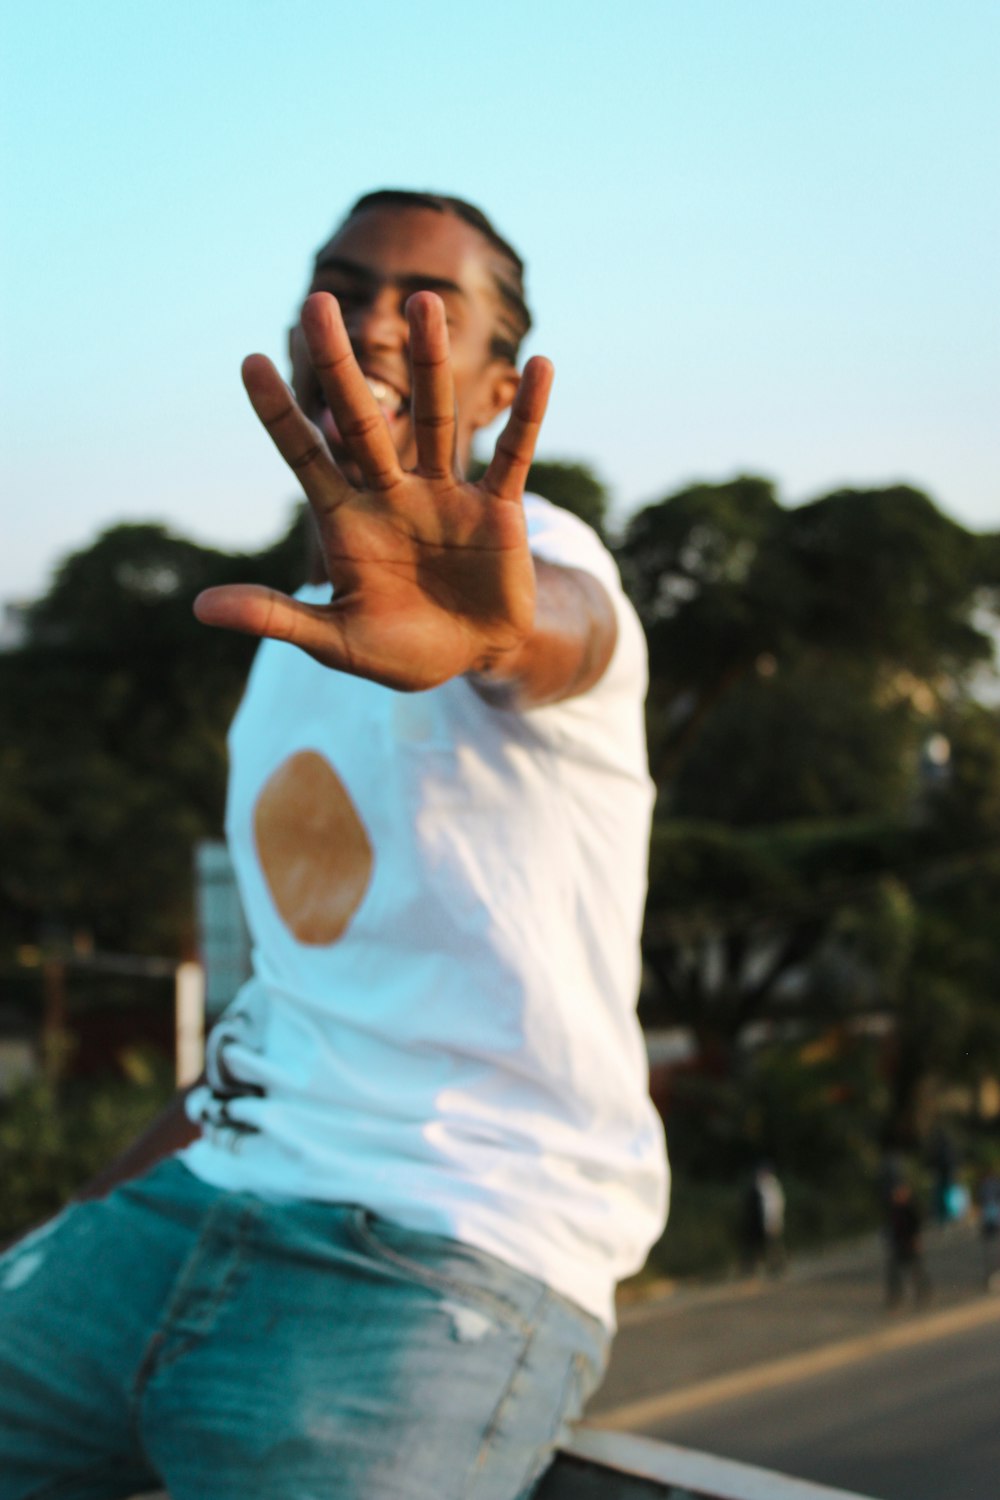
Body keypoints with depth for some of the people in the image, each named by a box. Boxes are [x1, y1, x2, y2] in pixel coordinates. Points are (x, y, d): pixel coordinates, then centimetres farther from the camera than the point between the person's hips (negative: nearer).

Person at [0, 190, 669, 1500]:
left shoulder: (525, 549, -4)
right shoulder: (299, 642, 19)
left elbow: (567, 630, -30)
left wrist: (493, 623, -54)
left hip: (462, 1251, -7)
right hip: (215, 1194, 7)